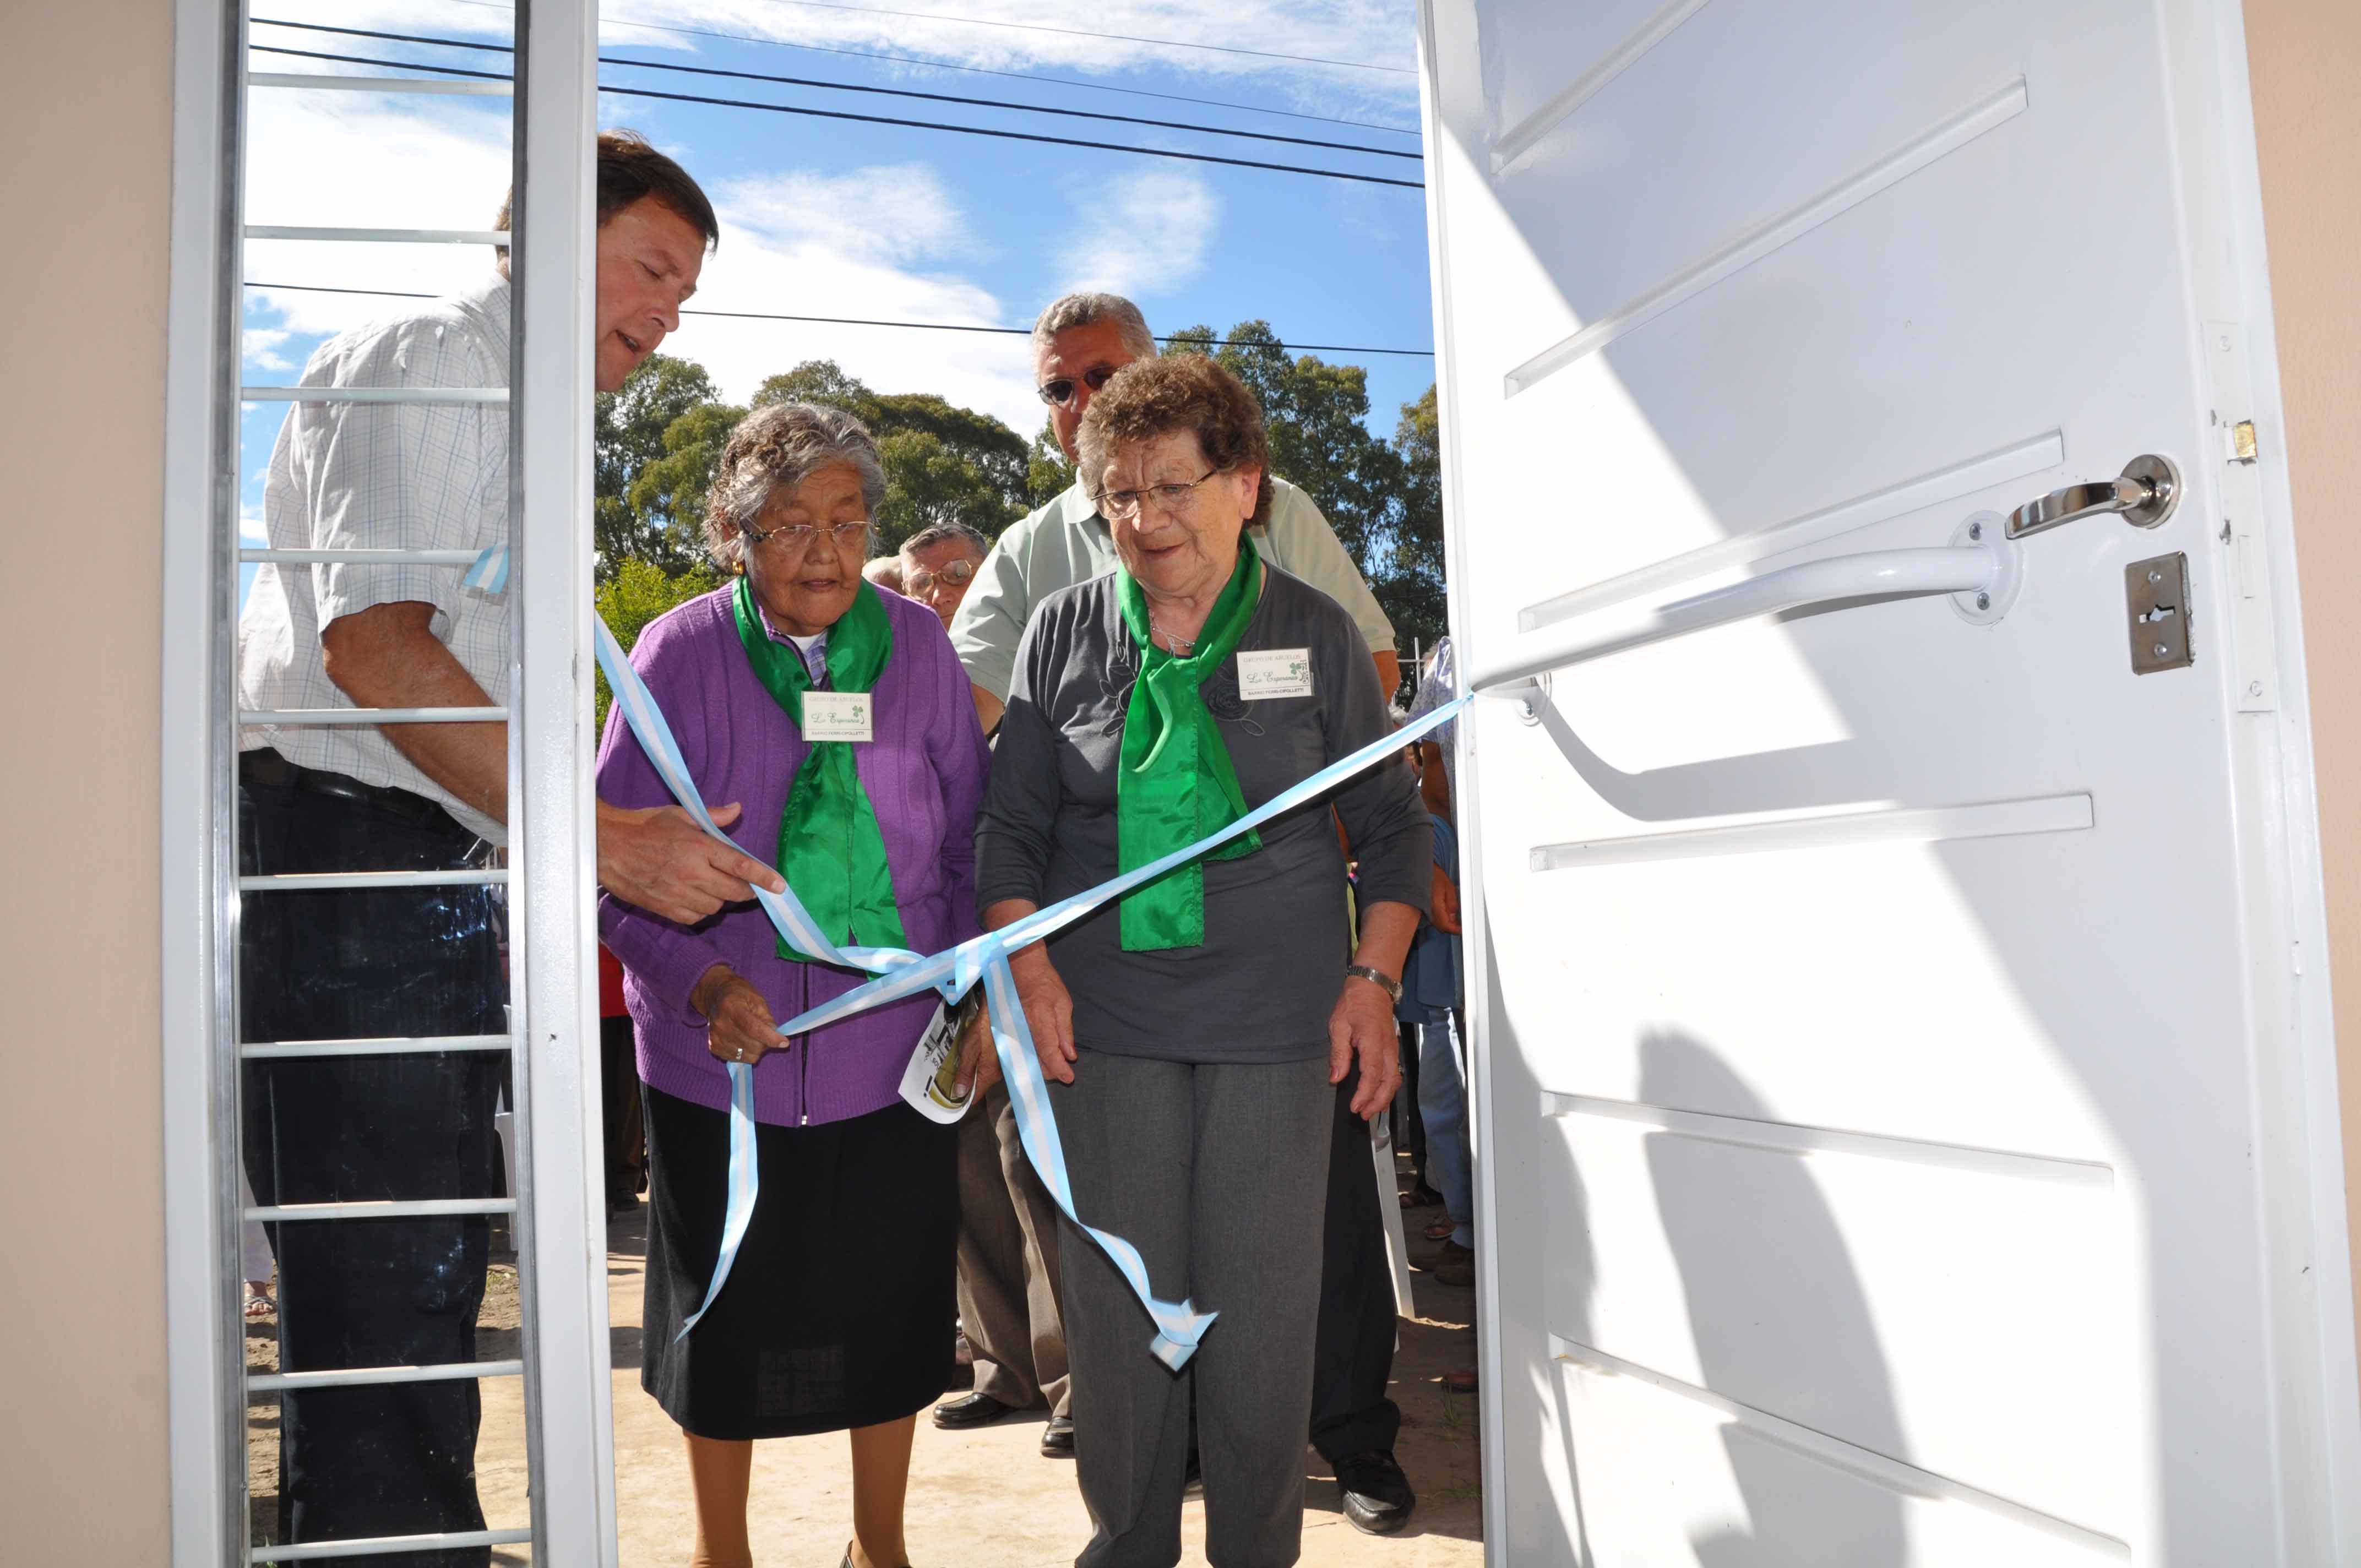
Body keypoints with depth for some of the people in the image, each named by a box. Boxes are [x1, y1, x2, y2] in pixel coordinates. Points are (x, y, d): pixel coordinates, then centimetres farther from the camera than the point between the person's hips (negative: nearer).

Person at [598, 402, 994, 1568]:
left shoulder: (918, 645, 0)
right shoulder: (680, 653, -7)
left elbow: (968, 842, 7)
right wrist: (703, 982, -21)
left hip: (895, 1038, 2)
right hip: (724, 1045, -1)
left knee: (890, 1294, 12)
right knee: (726, 1307, 12)